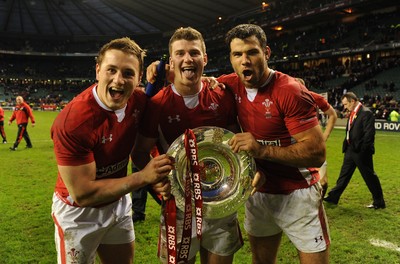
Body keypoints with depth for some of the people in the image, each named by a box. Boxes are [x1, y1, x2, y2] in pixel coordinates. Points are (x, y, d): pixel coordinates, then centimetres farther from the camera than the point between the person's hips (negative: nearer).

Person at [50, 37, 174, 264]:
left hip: (119, 203, 6)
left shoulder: (139, 101, -14)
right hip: (78, 212, -5)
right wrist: (143, 177, -28)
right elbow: (82, 194, -27)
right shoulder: (72, 122, -31)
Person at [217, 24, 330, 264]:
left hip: (297, 194, -5)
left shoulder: (290, 91, -22)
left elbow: (317, 153, -24)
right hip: (258, 192, 5)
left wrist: (262, 150, -34)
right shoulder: (232, 85, -5)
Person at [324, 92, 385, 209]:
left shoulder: (366, 113, -17)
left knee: (369, 176, 5)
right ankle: (333, 197, 24)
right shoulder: (352, 113, 9)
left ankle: (379, 202, 20)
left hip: (361, 151, -8)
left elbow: (369, 134, -21)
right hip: (350, 149, 8)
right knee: (344, 174, 15)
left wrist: (362, 151, -20)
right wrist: (347, 146, 11)